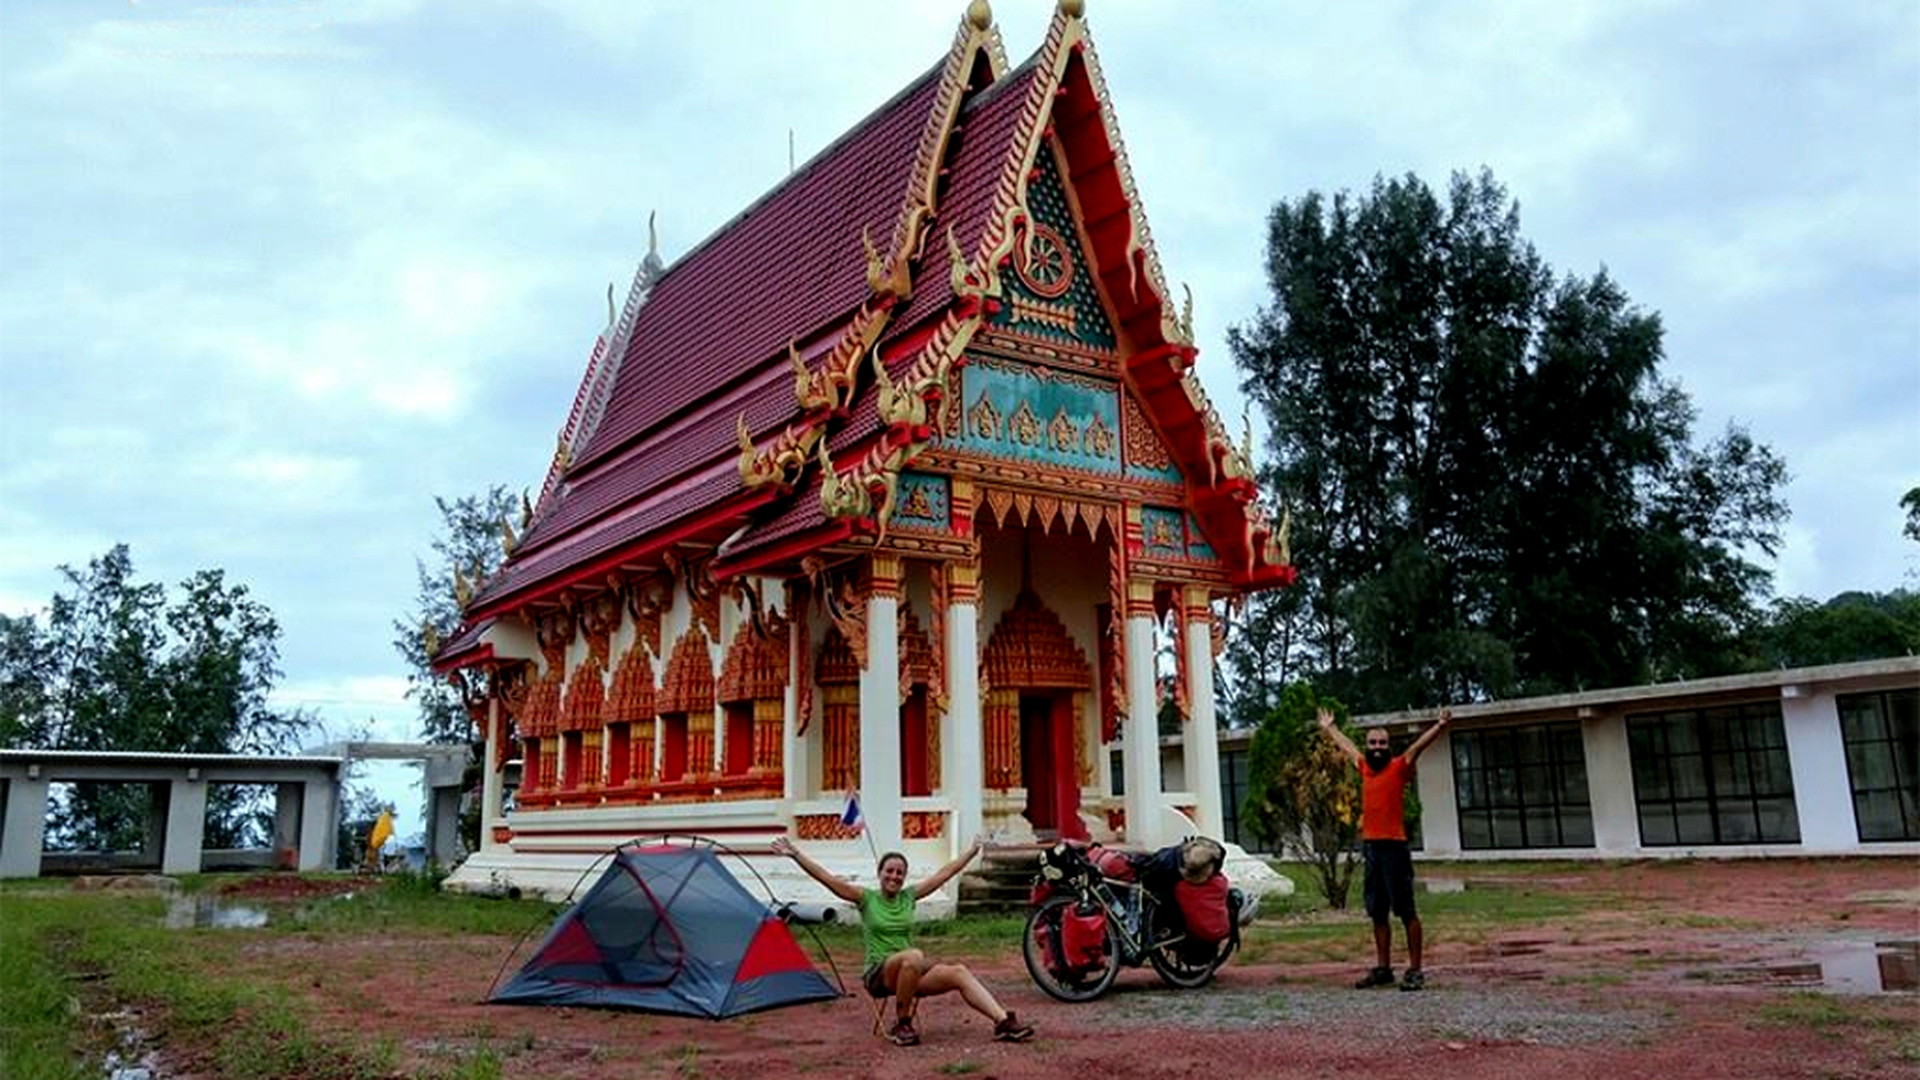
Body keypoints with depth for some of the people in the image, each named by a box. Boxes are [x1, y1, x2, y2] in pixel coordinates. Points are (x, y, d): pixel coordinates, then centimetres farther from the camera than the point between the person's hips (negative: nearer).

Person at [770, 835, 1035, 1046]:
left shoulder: (909, 896, 10)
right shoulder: (866, 898, 0)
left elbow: (943, 874, 15)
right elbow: (827, 878, -9)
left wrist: (971, 852, 18)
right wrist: (795, 854, -17)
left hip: (911, 972, 4)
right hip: (879, 974, -4)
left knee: (959, 973, -22)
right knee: (913, 956, -38)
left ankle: (1004, 1022, -26)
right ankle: (901, 1025, -22)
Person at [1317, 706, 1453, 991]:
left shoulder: (1399, 767, -1)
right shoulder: (1365, 767, 13)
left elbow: (1419, 745, -17)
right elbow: (1346, 745, 31)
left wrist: (1440, 725, -31)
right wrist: (1329, 728, 46)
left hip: (1394, 847, -6)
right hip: (1370, 847, 6)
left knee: (1406, 911, -4)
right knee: (1378, 913, 11)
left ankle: (1415, 970, 0)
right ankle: (1382, 968, 19)